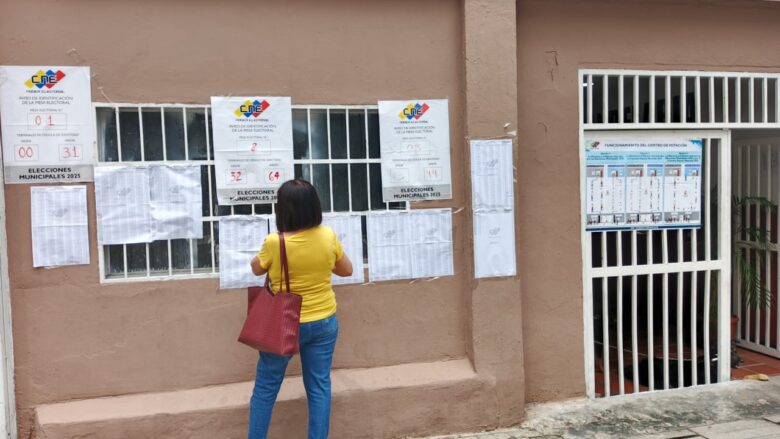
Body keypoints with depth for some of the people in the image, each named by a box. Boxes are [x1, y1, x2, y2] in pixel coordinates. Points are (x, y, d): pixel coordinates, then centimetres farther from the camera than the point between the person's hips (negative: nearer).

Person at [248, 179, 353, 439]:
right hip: (324, 322, 3)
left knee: (265, 388, 14)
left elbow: (256, 269, 2)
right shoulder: (328, 237, -11)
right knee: (319, 387, 12)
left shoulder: (275, 243, -19)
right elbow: (347, 270, 5)